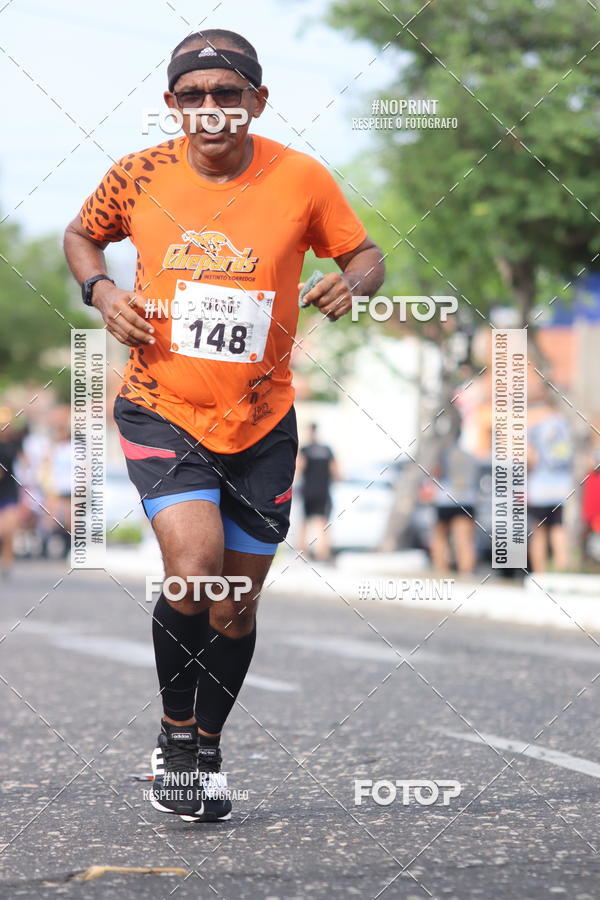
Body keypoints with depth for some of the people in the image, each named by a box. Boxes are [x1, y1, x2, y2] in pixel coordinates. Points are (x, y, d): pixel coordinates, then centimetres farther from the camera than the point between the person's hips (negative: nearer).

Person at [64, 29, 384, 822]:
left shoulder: (301, 179, -7)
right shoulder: (138, 177, -6)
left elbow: (364, 253, 6)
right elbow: (81, 234, 13)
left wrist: (353, 283, -16)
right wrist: (100, 290, -7)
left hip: (261, 424, 2)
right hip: (161, 409, -1)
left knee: (236, 606, 9)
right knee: (193, 570, -23)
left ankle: (208, 749, 35)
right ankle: (175, 733, 3)